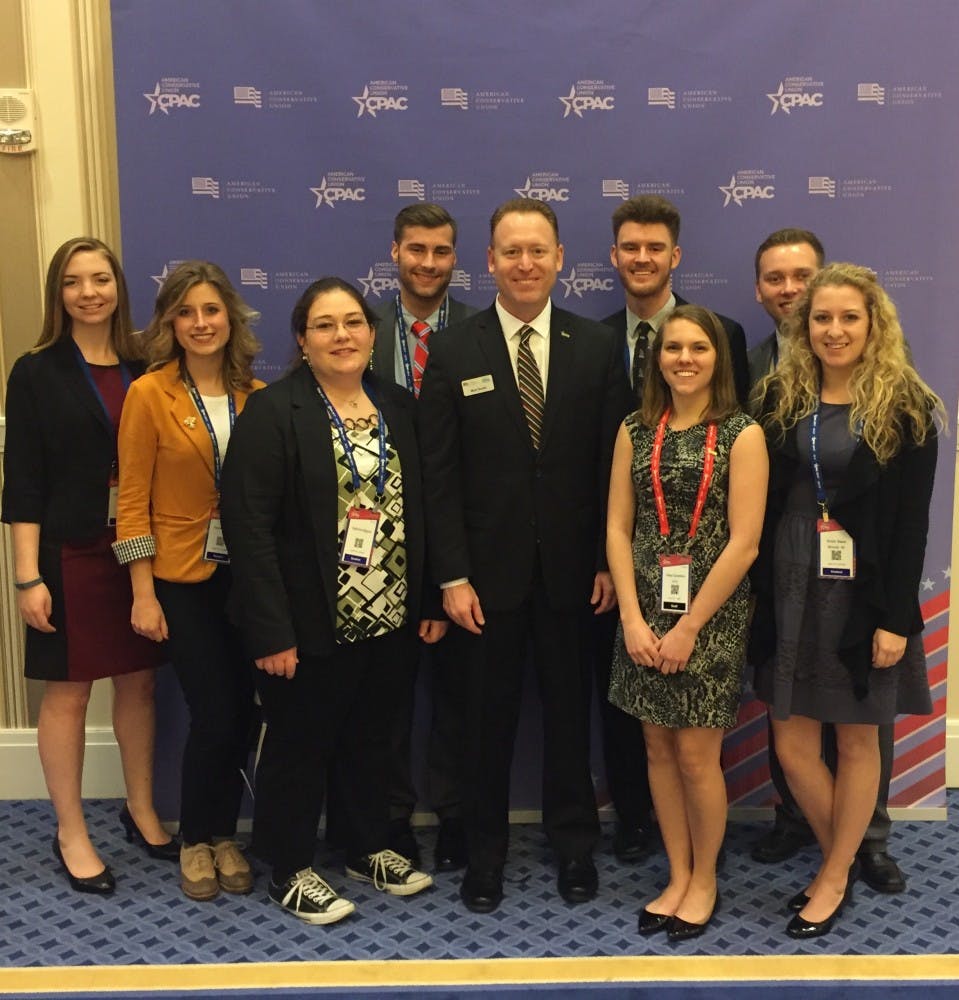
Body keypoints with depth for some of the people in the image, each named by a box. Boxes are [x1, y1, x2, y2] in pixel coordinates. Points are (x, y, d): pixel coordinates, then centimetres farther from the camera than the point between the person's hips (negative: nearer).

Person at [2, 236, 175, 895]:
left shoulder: (146, 370, 5)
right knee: (68, 691, 5)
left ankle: (141, 810, 31)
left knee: (139, 681, 13)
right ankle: (71, 834, 19)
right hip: (70, 554, -3)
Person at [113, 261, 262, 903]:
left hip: (249, 576, 3)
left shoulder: (257, 397, 3)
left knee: (240, 713, 7)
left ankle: (224, 835, 27)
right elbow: (134, 500, -6)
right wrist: (144, 595, -8)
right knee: (215, 717, -2)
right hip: (184, 578, -3)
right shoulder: (150, 395, -6)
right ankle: (196, 841, 21)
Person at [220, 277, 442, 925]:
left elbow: (420, 511, 10)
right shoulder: (273, 412, -12)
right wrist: (272, 630, -20)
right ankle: (291, 872, 26)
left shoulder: (400, 408, 6)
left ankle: (371, 848, 38)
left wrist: (432, 601, 6)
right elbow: (249, 525, -16)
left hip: (391, 619, 5)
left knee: (373, 738, 19)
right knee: (299, 745, 9)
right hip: (310, 625, -5)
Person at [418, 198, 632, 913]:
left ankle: (574, 845, 30)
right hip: (489, 567, -1)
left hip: (572, 567, 1)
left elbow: (613, 464, 1)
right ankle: (486, 851, 27)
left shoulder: (597, 346, 1)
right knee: (489, 714, 10)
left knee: (569, 709, 13)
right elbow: (440, 473, -4)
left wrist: (610, 560, -4)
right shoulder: (454, 351, -2)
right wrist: (452, 575, -9)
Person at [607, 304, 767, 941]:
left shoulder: (742, 435, -6)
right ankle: (678, 876, 26)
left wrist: (687, 627, -12)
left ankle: (705, 881, 23)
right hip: (645, 613, 4)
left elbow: (743, 543, -11)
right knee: (659, 749, 10)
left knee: (697, 755, 2)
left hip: (711, 615, -3)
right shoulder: (635, 431, 5)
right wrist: (634, 619, -7)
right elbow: (618, 529, 3)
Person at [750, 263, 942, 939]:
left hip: (863, 595, -3)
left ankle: (835, 879, 26)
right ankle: (842, 860, 30)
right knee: (792, 744, 7)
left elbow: (911, 522, -8)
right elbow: (759, 505, 4)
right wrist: (759, 596, -1)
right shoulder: (780, 399, 4)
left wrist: (896, 618, -12)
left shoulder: (905, 408, -5)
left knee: (858, 739, 9)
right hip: (790, 590, 3)